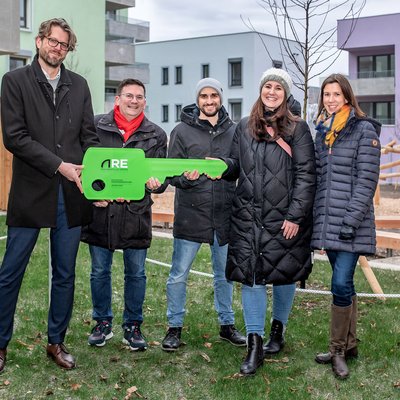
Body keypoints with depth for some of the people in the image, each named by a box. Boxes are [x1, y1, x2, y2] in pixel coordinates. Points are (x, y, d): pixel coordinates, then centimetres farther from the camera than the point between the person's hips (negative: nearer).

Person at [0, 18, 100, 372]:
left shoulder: (79, 85, 12)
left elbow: (89, 136, 10)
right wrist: (60, 165, -14)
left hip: (71, 195, 4)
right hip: (31, 193, -3)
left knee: (65, 274, 11)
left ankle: (57, 342, 25)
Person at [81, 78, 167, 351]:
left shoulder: (156, 135, 6)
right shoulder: (96, 126, 2)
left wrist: (155, 183, -15)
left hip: (136, 214, 1)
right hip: (100, 212, 0)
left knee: (136, 273, 8)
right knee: (100, 271, 11)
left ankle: (133, 326, 23)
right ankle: (103, 323, 27)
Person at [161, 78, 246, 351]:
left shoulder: (233, 131, 6)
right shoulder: (182, 131, 0)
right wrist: (186, 177, -24)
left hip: (224, 216, 2)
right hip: (190, 215, -2)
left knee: (225, 275, 15)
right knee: (179, 275, 3)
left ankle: (227, 324, 30)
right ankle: (175, 327, 19)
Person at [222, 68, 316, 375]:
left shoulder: (297, 128, 1)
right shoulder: (244, 127, 12)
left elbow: (306, 175, -4)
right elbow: (235, 166, 14)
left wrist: (295, 216, -11)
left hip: (285, 217, -2)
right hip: (248, 217, 2)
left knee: (285, 274, 9)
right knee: (251, 276, -2)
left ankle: (278, 328, 33)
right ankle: (255, 347, 4)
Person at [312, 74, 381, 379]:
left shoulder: (364, 130, -5)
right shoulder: (322, 131, 14)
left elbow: (366, 180, -11)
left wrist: (351, 221, -17)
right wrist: (316, 219, 12)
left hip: (351, 222, -6)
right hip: (327, 222, 6)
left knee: (341, 284, -10)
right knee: (345, 284, 12)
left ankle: (338, 350, 4)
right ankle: (349, 345, 22)